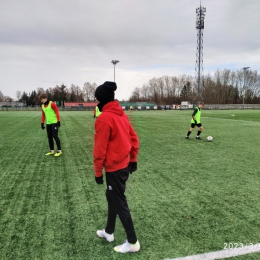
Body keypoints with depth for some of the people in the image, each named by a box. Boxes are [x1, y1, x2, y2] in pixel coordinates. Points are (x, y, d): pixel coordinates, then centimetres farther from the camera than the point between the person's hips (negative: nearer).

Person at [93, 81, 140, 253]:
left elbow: (100, 148, -19)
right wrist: (133, 159, 18)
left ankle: (132, 242, 18)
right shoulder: (121, 114, 5)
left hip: (114, 168, -9)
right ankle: (109, 232, 39)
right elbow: (134, 138, 10)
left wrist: (98, 172, -10)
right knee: (112, 197, 22)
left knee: (119, 203, 4)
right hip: (124, 165, 9)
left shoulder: (104, 118, -20)